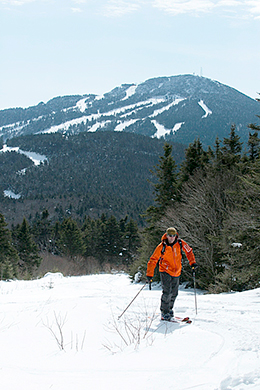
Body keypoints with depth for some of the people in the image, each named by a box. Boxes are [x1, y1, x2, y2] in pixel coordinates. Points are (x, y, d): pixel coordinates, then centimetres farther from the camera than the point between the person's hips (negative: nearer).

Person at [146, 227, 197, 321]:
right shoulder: (162, 247, -16)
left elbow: (189, 251, 10)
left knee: (174, 293, 11)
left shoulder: (180, 243, -8)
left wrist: (192, 262, -1)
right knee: (167, 292, -15)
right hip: (165, 272, -4)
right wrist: (149, 274, -17)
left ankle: (169, 308, 32)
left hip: (176, 272, 4)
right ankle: (164, 312, -3)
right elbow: (153, 260, -12)